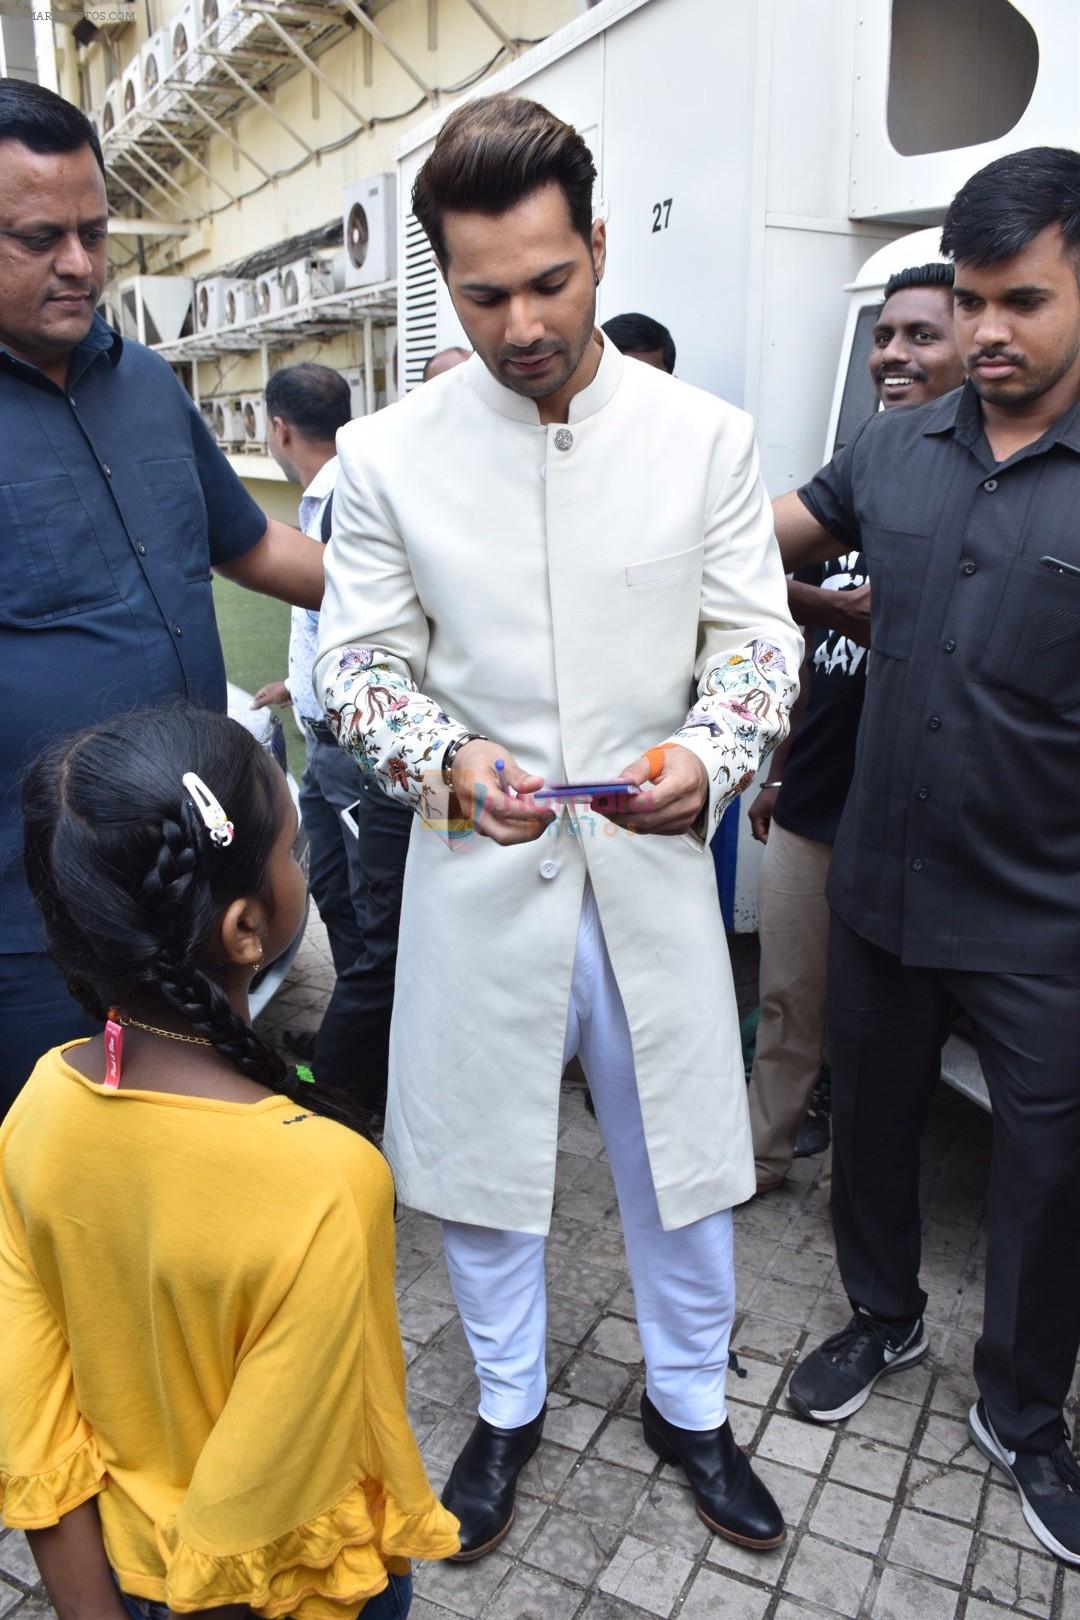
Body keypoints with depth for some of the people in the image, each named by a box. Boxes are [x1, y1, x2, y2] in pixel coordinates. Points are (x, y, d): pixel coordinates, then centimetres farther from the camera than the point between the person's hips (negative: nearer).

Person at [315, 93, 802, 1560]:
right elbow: (359, 661, -1)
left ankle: (690, 1403, 44)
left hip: (654, 862, 1)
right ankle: (509, 1409, 44)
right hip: (479, 865, 0)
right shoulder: (387, 454, -4)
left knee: (680, 1158, 15)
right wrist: (448, 760, -21)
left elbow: (759, 640, -1)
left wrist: (710, 755, -22)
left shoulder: (707, 437, -3)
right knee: (478, 1159, 15)